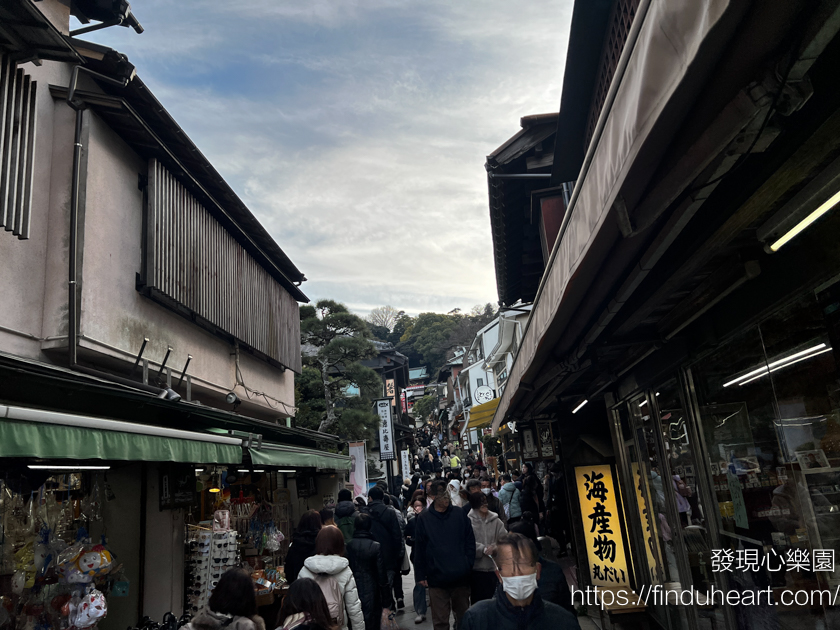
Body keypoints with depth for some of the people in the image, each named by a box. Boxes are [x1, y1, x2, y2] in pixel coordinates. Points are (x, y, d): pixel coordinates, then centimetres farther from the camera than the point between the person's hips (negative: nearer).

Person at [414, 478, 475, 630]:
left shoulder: (460, 514, 0)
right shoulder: (424, 519, -3)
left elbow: (470, 541, 4)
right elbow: (419, 549, 0)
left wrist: (468, 565, -2)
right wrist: (421, 575, -1)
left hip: (461, 577, 1)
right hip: (437, 579, -1)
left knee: (463, 617, 15)